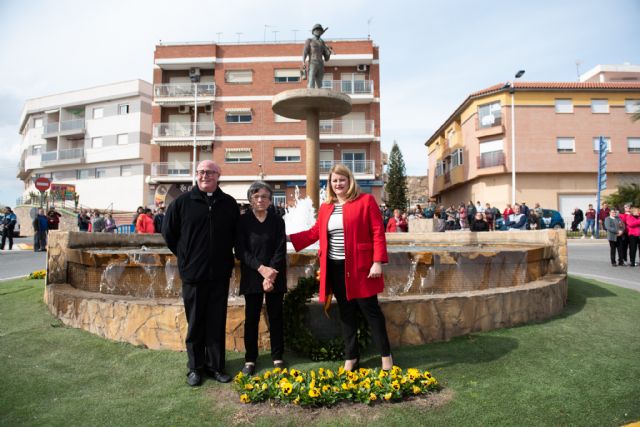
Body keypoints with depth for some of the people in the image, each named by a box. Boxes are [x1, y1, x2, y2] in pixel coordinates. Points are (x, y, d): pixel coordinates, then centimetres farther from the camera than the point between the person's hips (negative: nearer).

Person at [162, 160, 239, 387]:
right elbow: (168, 232, 6)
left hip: (220, 274, 2)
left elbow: (236, 233, 17)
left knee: (217, 323, 9)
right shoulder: (182, 202, -2)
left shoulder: (229, 203, 4)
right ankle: (195, 367, 23)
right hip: (193, 274, -1)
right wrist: (185, 256, 6)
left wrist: (225, 254, 11)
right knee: (195, 323, 8)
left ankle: (215, 366, 22)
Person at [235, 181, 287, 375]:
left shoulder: (277, 220, 2)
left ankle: (277, 357, 20)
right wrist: (261, 268, -17)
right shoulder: (243, 221, 0)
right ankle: (250, 359, 17)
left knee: (276, 317, 8)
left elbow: (281, 250, -3)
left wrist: (271, 274, -14)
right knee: (251, 318, 5)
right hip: (252, 277, 0)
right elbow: (241, 251, -5)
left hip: (275, 276, 1)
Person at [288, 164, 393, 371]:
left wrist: (377, 261, -15)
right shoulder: (325, 207, 11)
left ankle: (386, 355, 19)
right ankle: (351, 357, 25)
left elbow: (378, 232, -8)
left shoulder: (366, 200, -4)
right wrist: (288, 238, 9)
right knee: (346, 313, 13)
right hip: (335, 268, 5)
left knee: (370, 310, 3)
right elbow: (315, 232, 16)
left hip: (360, 267, -4)